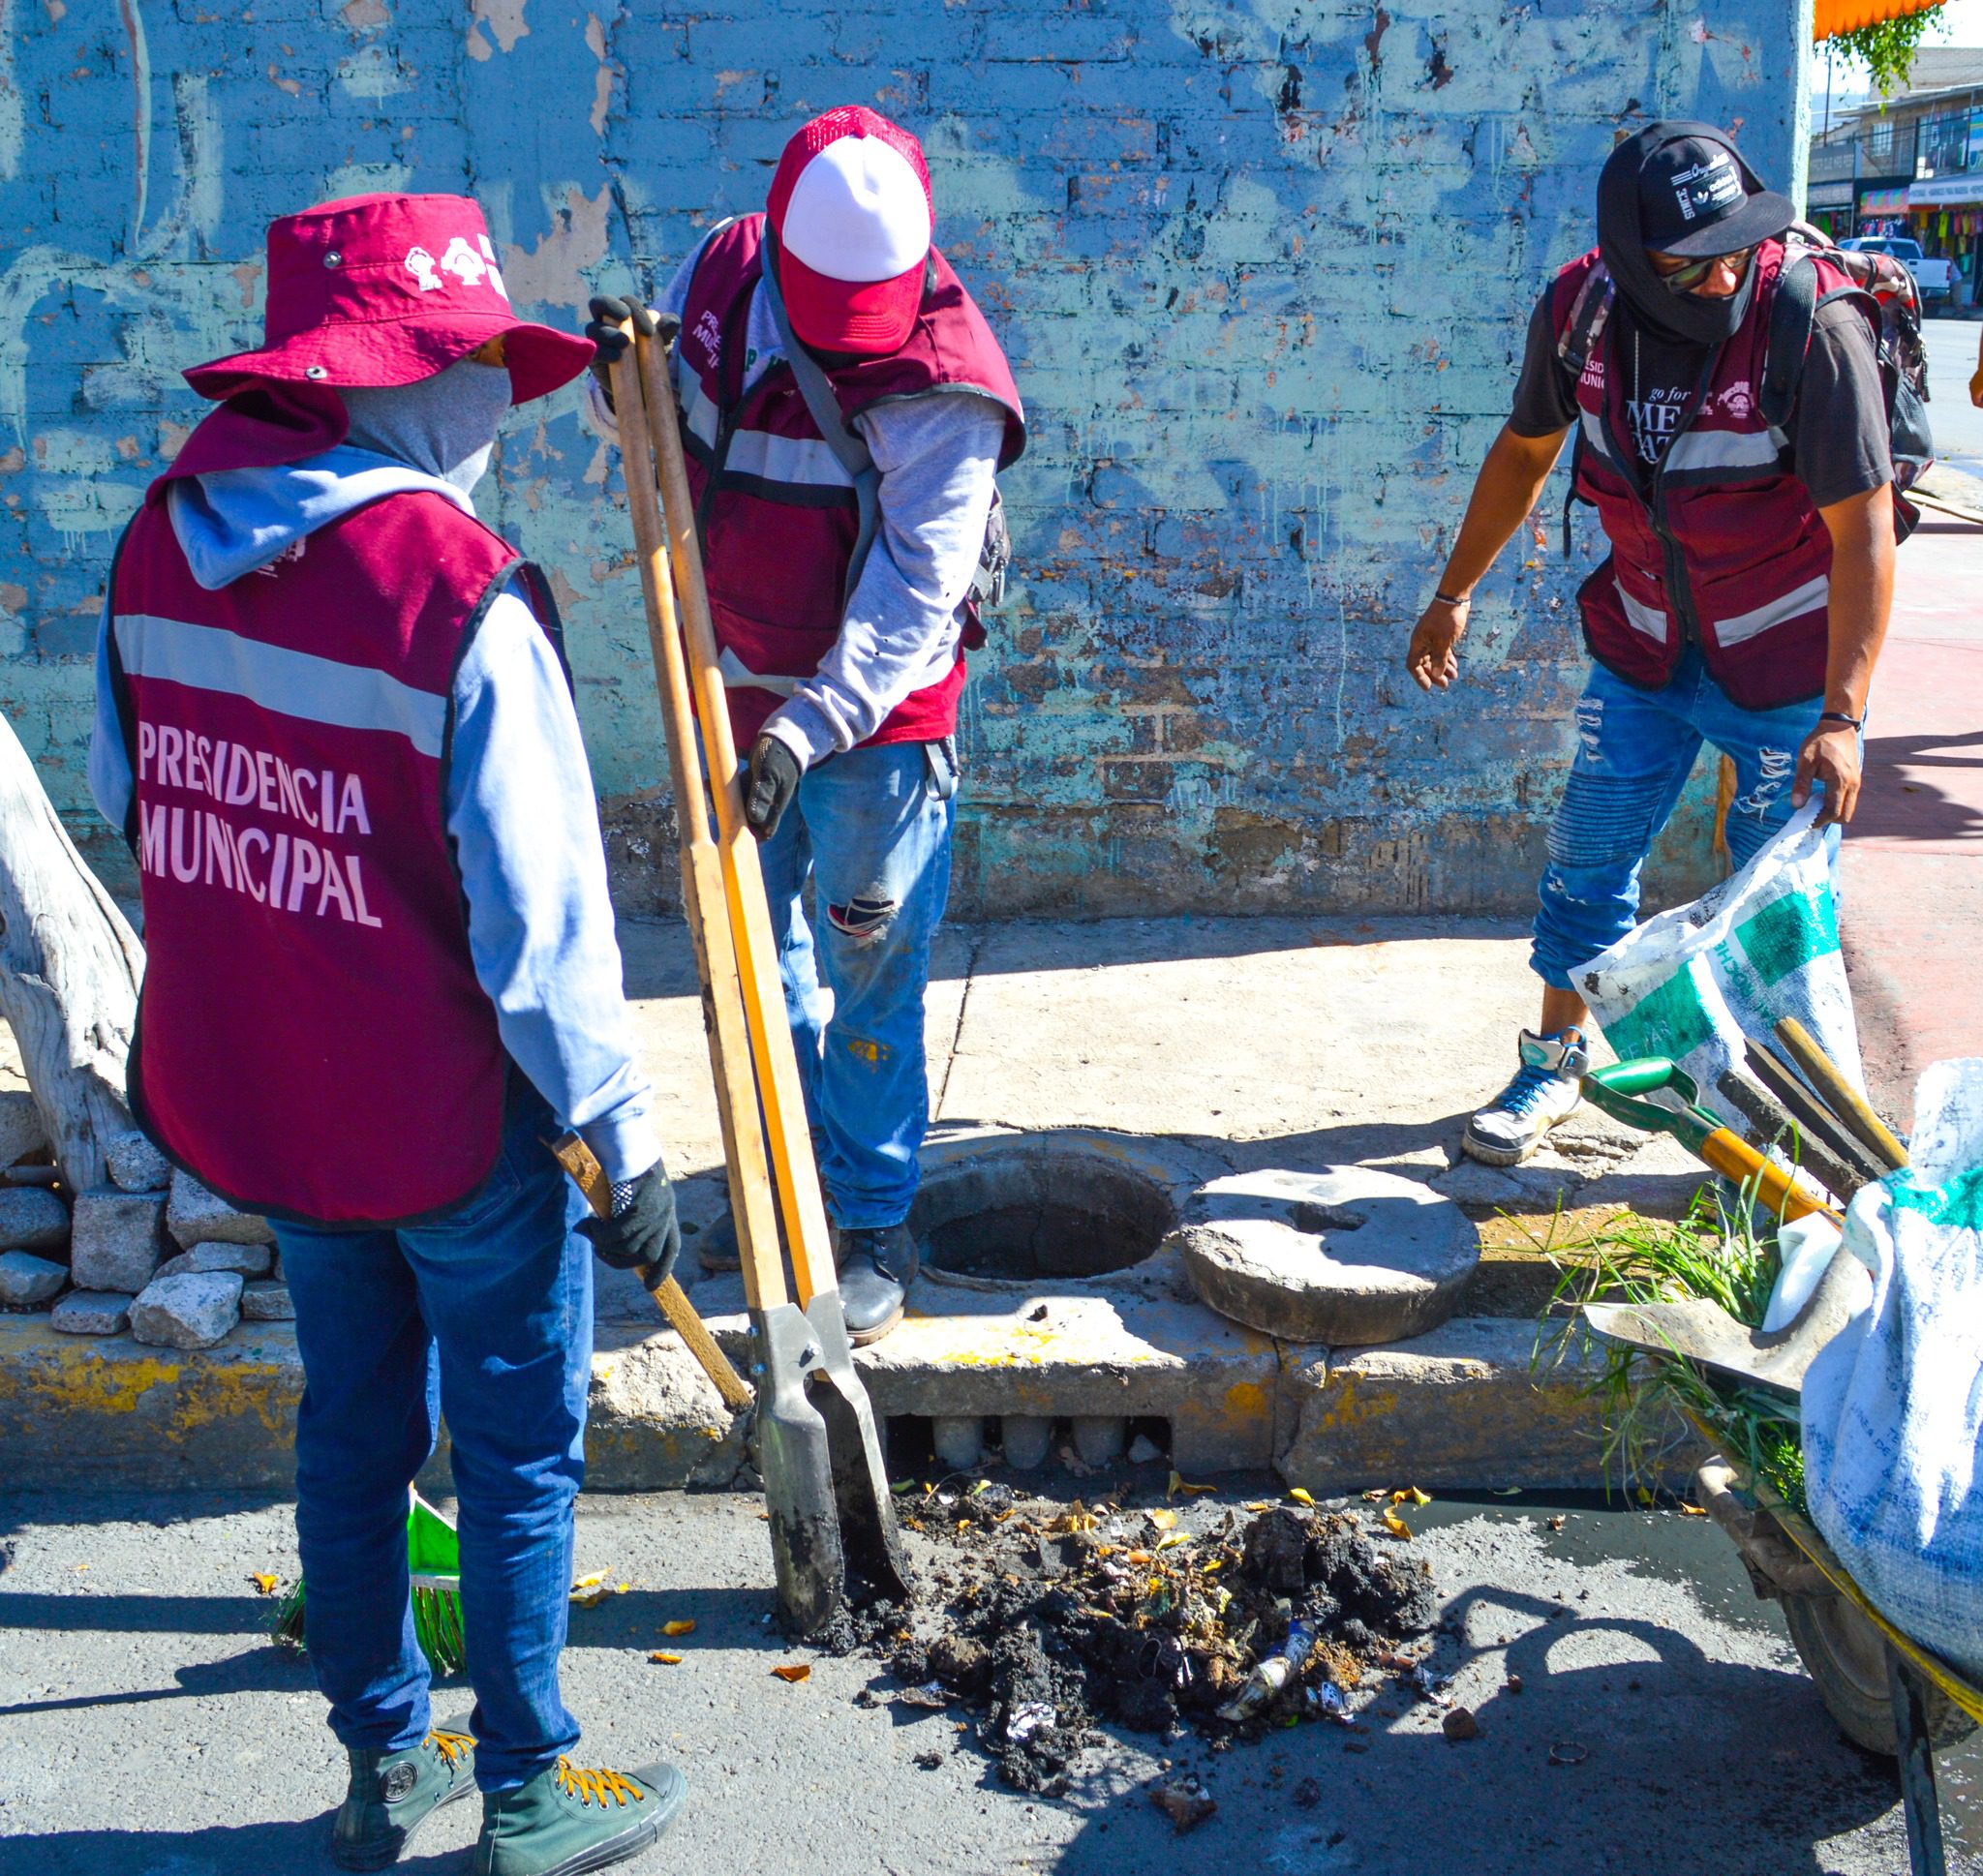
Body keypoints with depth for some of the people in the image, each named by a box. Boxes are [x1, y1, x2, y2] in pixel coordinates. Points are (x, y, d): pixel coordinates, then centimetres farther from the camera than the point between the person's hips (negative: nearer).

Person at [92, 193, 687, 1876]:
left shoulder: (164, 540, -3)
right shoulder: (459, 595, -25)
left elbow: (126, 798, 10)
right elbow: (539, 918, -24)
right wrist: (625, 1137, -14)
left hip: (244, 1093, 7)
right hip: (451, 1120, -6)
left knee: (355, 1423, 23)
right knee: (519, 1451, 13)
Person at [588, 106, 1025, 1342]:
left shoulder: (944, 388, -22)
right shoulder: (722, 274, -3)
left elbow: (911, 600, -26)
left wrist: (809, 731, -35)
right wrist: (622, 383, -10)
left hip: (876, 716, -6)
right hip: (741, 695, 6)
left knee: (868, 978, 2)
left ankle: (873, 1229, 18)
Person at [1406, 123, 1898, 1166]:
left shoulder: (1813, 325, -24)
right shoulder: (1578, 313, -11)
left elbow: (1864, 532, -23)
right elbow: (1526, 450, 8)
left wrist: (1842, 716, -29)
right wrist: (1453, 594, 14)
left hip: (1785, 659, -4)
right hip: (1645, 646, 4)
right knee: (1588, 853, 10)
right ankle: (1558, 1056, 30)